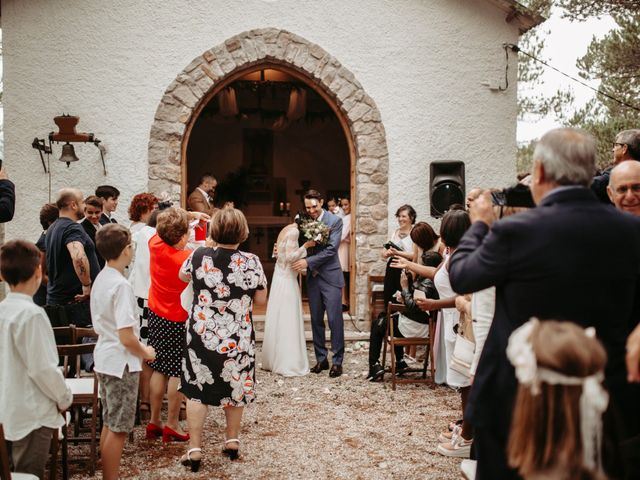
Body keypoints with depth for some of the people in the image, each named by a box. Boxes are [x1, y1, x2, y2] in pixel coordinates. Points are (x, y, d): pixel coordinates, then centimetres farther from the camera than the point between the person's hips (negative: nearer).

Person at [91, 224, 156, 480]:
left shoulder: (100, 279, 5)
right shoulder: (121, 285, -22)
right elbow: (127, 337, -25)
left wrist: (140, 350, 16)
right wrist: (146, 353, -7)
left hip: (104, 359, 9)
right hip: (121, 363, -9)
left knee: (109, 423, 18)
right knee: (118, 428, 1)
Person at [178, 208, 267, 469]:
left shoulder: (199, 256, -8)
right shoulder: (251, 261, -12)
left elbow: (183, 276, 14)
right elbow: (261, 299, -1)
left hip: (202, 335, 0)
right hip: (238, 338, 0)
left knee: (196, 389, 10)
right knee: (234, 387, 18)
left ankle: (195, 449, 11)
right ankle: (232, 440, 32)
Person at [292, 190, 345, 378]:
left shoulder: (335, 221, -7)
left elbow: (331, 249, -14)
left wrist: (308, 262, -19)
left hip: (330, 276, -4)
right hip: (312, 277, 4)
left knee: (335, 319, -3)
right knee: (316, 320, 10)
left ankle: (337, 361, 5)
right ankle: (321, 359, 20)